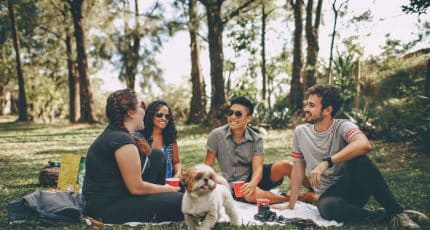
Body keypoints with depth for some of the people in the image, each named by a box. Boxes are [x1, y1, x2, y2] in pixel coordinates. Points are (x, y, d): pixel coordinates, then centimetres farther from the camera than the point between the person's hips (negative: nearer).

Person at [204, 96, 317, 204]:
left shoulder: (256, 139, -8)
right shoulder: (217, 135, -12)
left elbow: (257, 167, -18)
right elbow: (208, 164, -5)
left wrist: (252, 183, -39)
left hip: (253, 177, 2)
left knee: (284, 166, -23)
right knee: (253, 194, -37)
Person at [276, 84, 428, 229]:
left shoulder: (343, 127, -10)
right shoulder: (300, 132, 2)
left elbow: (364, 145, -33)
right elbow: (298, 168, 7)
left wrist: (326, 162, -36)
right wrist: (291, 205, 5)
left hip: (354, 187, -2)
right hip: (329, 194, 2)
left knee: (357, 158, -33)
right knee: (326, 207, -37)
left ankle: (395, 212, -20)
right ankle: (384, 215, -16)